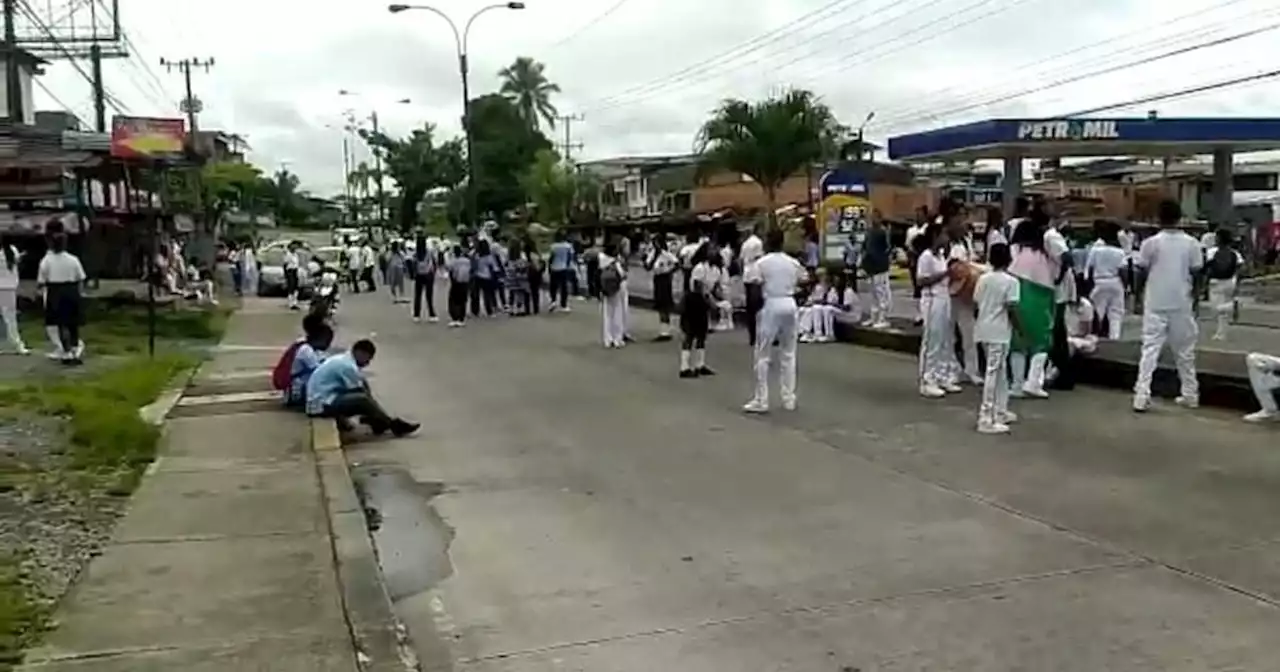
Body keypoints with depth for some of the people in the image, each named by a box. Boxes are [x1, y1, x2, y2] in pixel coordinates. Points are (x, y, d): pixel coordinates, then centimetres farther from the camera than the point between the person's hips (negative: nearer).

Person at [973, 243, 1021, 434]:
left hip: (984, 330, 7)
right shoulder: (1010, 281, -10)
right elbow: (1012, 309, -14)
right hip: (999, 333, -7)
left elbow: (976, 303, 10)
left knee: (1001, 371, 20)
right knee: (993, 373, -6)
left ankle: (1000, 412, 28)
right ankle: (986, 420, -5)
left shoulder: (983, 278, 9)